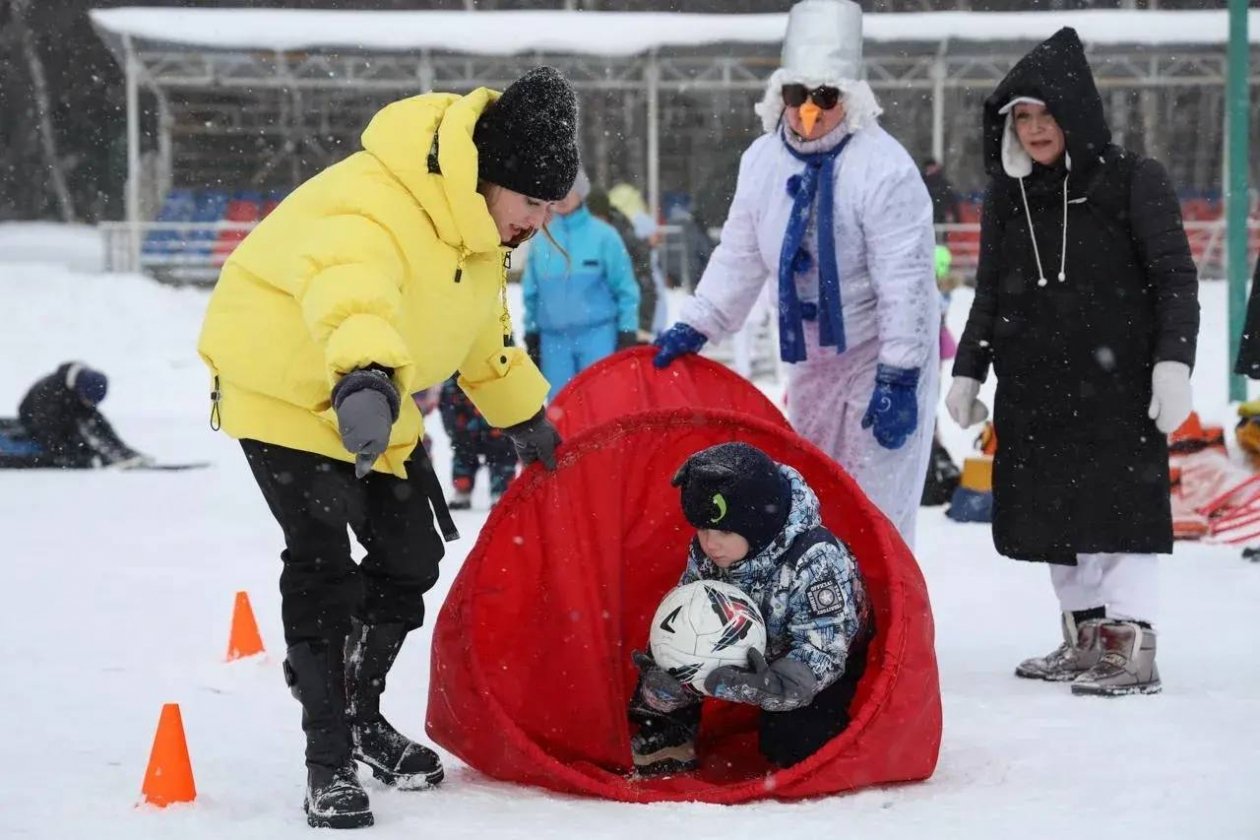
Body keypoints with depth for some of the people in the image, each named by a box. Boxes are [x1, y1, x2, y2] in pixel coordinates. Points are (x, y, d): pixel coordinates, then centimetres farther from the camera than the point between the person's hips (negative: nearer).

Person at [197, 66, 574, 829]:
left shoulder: (475, 223, -4)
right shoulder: (368, 212, -36)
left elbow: (483, 331, 16)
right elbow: (350, 292, -60)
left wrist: (524, 416, 24)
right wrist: (366, 375, -80)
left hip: (383, 403, 9)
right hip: (289, 389, -8)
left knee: (410, 558, 10)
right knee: (324, 566, -18)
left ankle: (360, 711, 32)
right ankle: (329, 759, -11)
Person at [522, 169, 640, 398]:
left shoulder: (603, 235, -2)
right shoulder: (541, 240, 6)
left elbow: (625, 288, 0)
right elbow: (531, 291, 14)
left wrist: (627, 333, -3)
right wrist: (531, 331, 13)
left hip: (598, 336, -3)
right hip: (554, 339, 3)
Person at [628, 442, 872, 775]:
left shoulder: (815, 559, -37)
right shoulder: (705, 555, -18)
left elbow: (822, 651, -38)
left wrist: (779, 686, -56)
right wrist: (666, 678, -32)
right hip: (754, 655, 6)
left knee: (792, 743, -26)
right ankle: (668, 737, 1)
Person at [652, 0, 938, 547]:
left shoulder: (884, 167, -23)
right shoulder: (763, 160, -1)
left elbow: (906, 281, -23)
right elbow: (739, 258, 7)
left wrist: (898, 377, -24)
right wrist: (694, 328, -1)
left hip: (882, 353, -8)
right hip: (813, 354, 8)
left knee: (871, 505, -10)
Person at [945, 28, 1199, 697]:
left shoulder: (1133, 181, -3)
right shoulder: (1007, 196, 12)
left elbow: (1175, 278, -6)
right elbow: (989, 293, 20)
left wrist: (1173, 361, -15)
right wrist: (967, 371, 16)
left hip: (1116, 385, -5)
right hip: (1032, 388, 6)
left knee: (1116, 510, -9)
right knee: (1051, 515, 6)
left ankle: (1130, 649, -7)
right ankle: (1084, 639, 16)